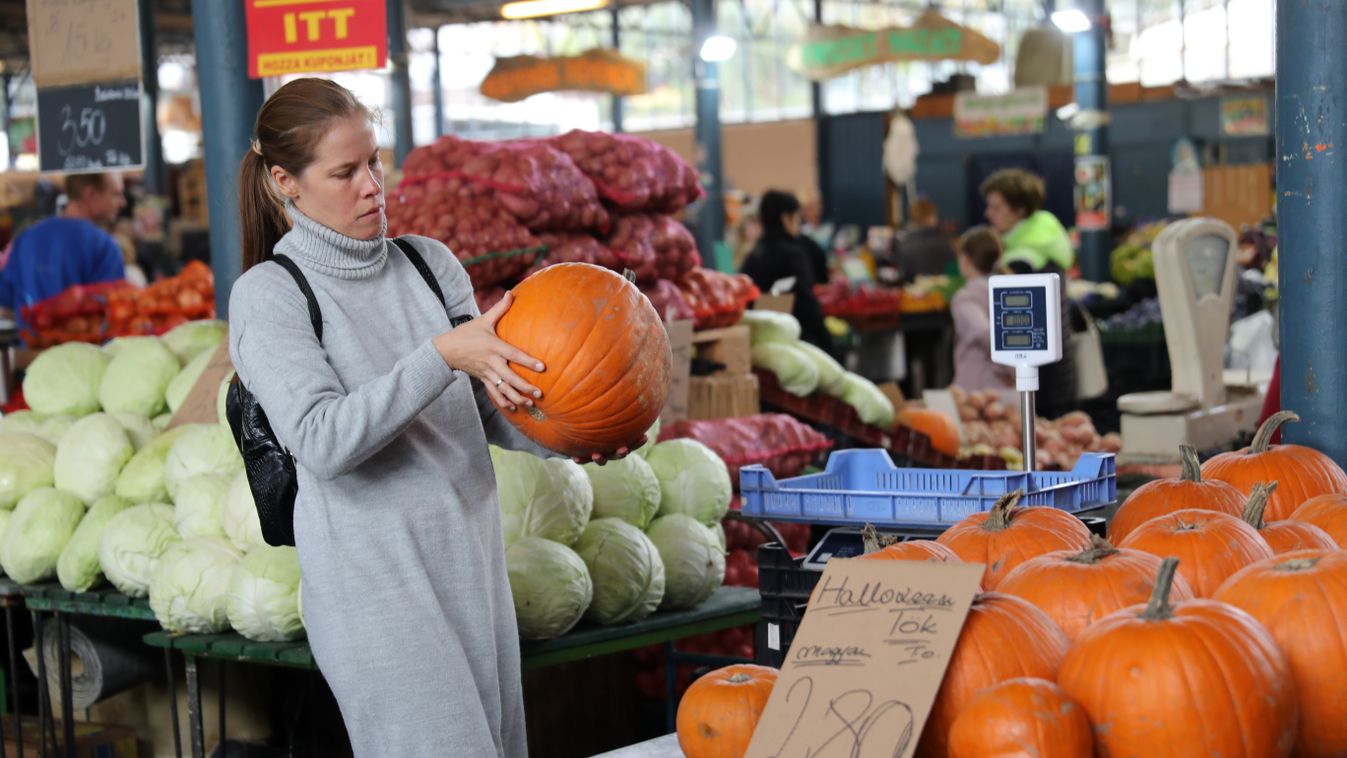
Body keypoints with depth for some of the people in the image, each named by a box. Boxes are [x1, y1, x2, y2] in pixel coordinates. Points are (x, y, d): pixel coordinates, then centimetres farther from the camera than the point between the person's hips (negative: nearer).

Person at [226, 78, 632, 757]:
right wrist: (444, 354, -25)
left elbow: (490, 410, 9)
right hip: (372, 580, -6)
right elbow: (323, 440, -19)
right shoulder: (268, 295, -6)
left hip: (470, 557, 6)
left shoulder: (429, 263, 9)